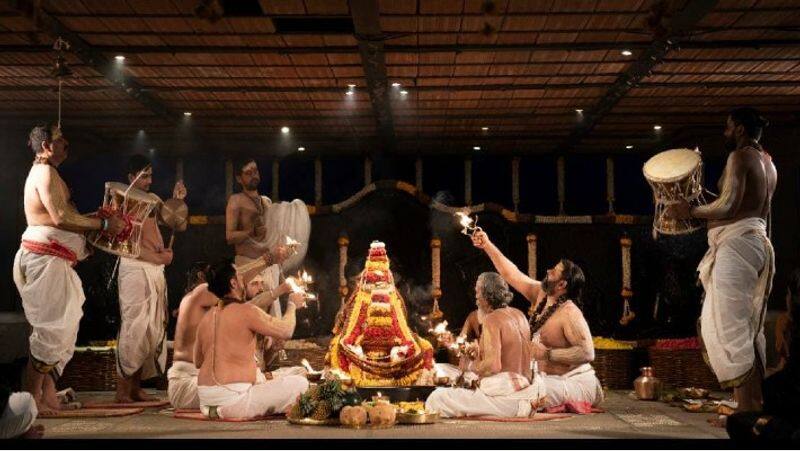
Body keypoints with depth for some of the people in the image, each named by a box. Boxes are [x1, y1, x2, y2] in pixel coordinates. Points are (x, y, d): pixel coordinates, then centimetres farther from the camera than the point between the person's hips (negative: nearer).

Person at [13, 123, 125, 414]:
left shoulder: (48, 173, 24)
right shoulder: (45, 172, -9)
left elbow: (64, 216, 17)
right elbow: (61, 217, -20)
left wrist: (103, 216, 11)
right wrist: (103, 225, -13)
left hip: (53, 261, 11)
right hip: (45, 259, -11)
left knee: (64, 327, 11)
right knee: (51, 330, -8)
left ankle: (48, 395, 14)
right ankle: (30, 399, -2)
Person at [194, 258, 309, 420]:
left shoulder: (207, 317, 10)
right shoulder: (246, 311, -12)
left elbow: (198, 362, 20)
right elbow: (286, 332, -5)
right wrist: (292, 304, 13)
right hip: (232, 399, -9)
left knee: (258, 375, 35)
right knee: (300, 383, -8)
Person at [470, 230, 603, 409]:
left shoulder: (569, 313, -21)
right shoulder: (540, 295, 4)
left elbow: (587, 352, -27)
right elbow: (512, 274, 10)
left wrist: (547, 354, -26)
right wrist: (487, 245, 10)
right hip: (549, 379, 9)